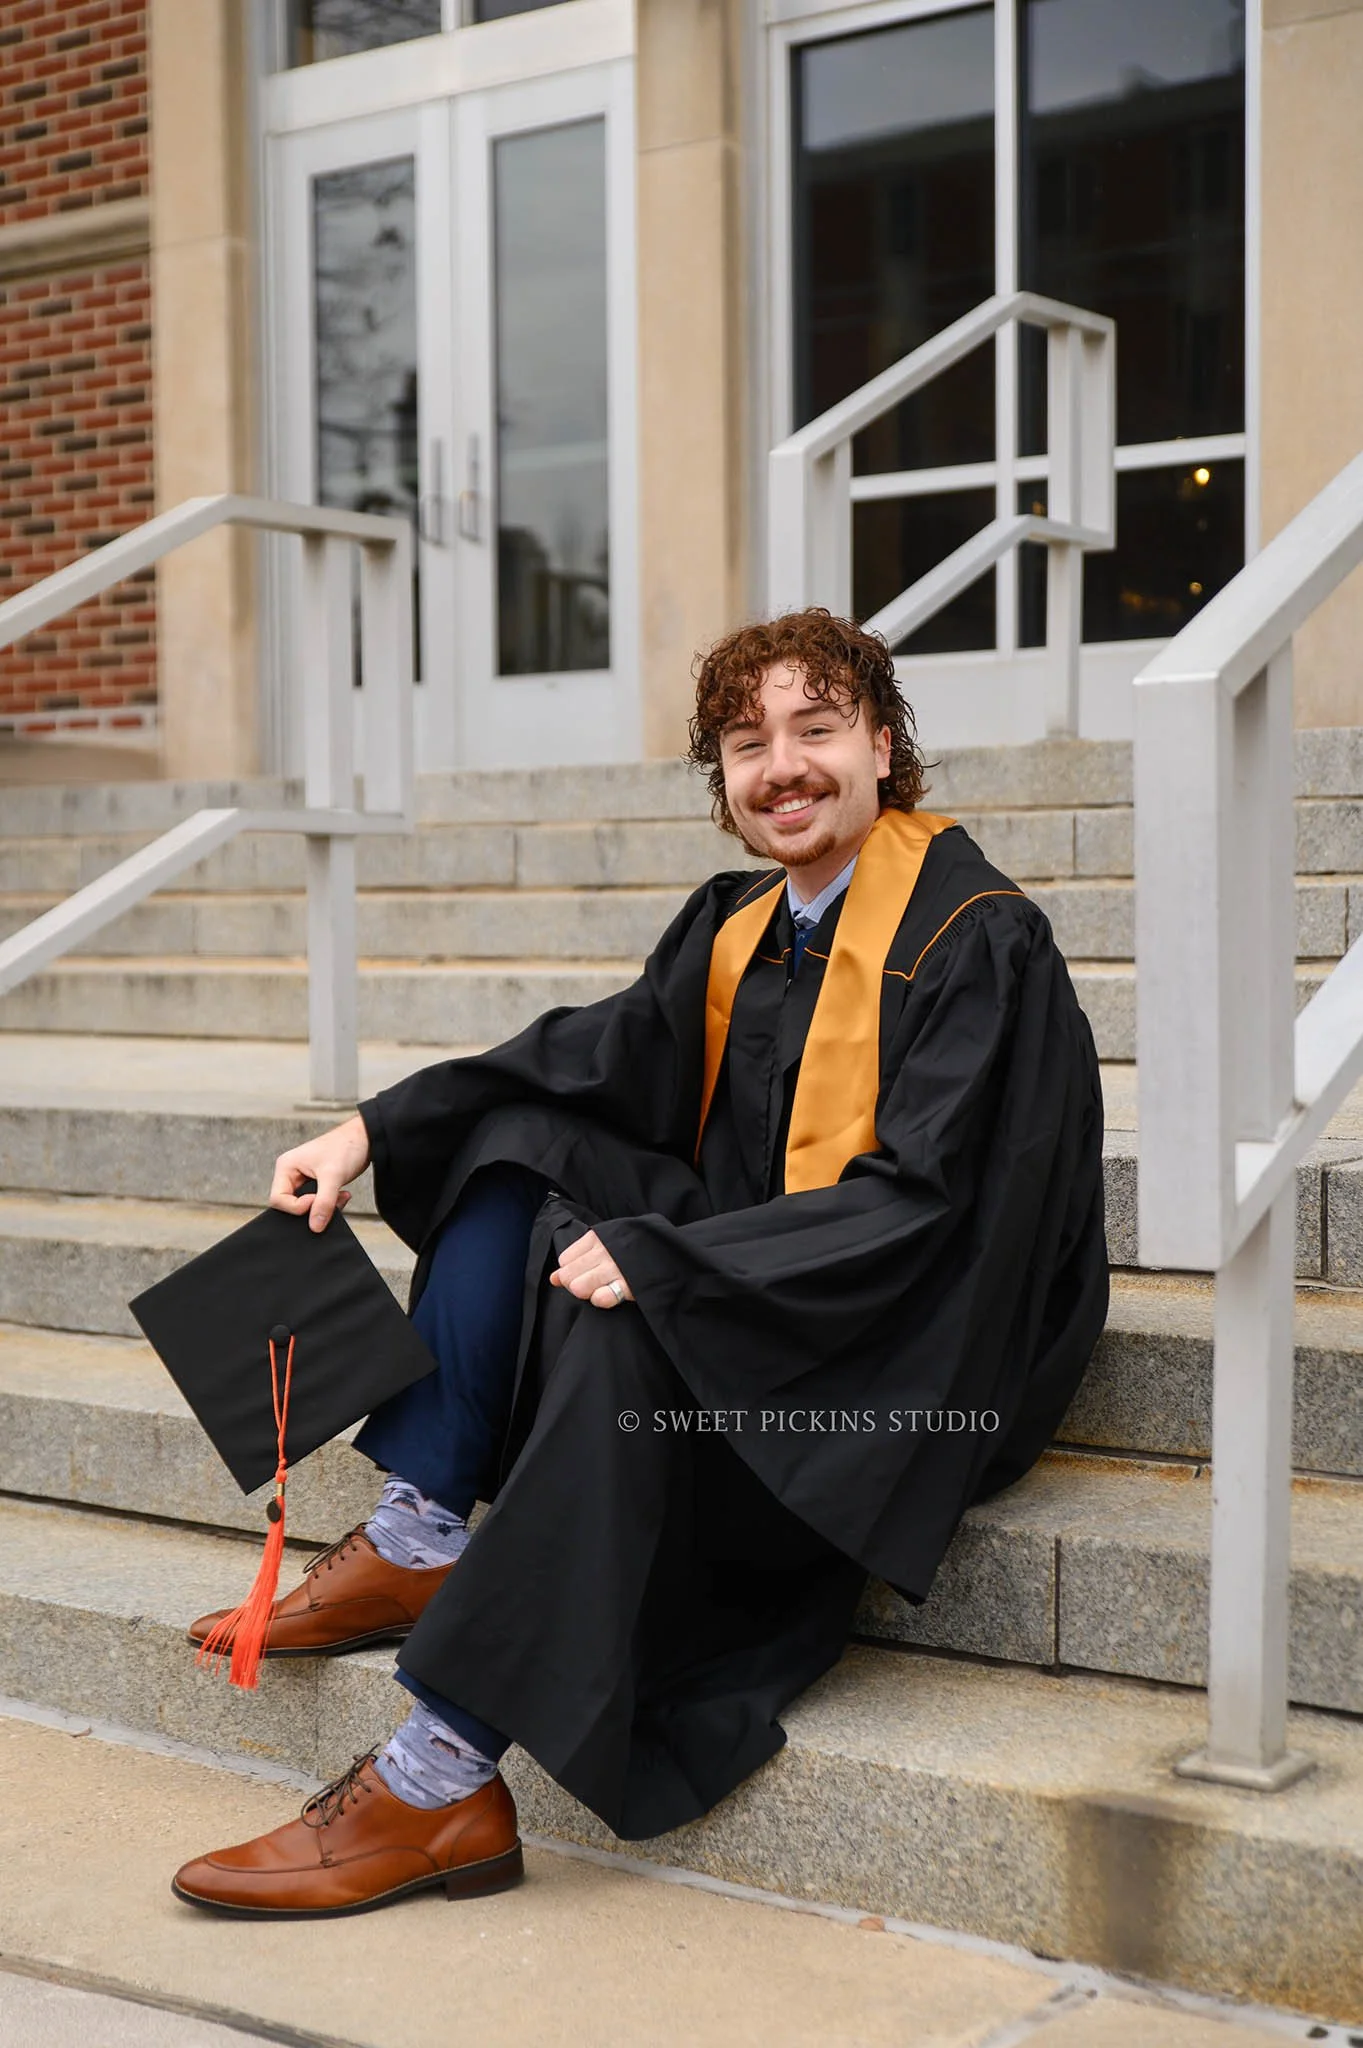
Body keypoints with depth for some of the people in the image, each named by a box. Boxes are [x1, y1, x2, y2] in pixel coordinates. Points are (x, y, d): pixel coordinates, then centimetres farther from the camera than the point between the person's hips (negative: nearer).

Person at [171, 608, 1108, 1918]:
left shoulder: (975, 938, -15)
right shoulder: (740, 928, 9)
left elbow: (922, 1198, -23)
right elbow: (593, 1056, 5)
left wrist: (662, 1259, -27)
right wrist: (371, 1132, -8)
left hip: (926, 1355, -8)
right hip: (754, 1295, 8)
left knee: (618, 1338, -32)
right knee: (509, 1149, -1)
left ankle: (446, 1777, -27)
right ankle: (421, 1540, -11)